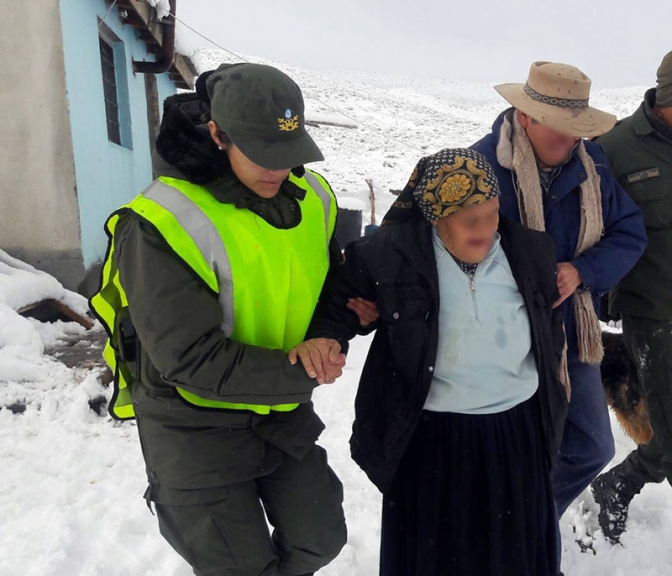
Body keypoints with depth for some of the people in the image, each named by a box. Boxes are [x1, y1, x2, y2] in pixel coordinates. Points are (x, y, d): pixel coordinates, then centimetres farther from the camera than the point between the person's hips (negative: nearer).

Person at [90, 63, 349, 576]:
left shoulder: (312, 198, -5)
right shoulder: (161, 226, -25)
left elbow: (331, 280, 10)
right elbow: (191, 358, -25)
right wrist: (298, 374, -23)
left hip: (283, 410, 6)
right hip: (195, 423, -5)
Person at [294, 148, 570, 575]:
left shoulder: (529, 250, -2)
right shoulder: (394, 252, -16)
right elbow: (344, 292, -3)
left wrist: (554, 366, 18)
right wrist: (325, 335, -22)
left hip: (519, 428, 4)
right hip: (433, 437, -3)